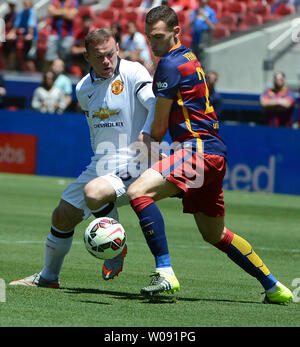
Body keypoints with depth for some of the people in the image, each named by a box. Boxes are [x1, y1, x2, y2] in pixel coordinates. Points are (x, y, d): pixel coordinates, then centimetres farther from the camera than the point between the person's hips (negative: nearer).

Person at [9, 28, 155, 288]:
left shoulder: (132, 72, -12)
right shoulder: (84, 88, 9)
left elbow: (158, 105, -25)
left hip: (131, 166, -7)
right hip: (99, 166, 7)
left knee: (93, 193, -34)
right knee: (62, 217, 12)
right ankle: (48, 276, 34)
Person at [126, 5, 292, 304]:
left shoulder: (170, 64, -9)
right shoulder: (189, 59, 20)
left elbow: (159, 127, -5)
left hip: (197, 148, -10)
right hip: (214, 154, 10)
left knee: (138, 192, -26)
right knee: (215, 234, 21)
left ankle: (165, 273, -32)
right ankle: (273, 287, 30)